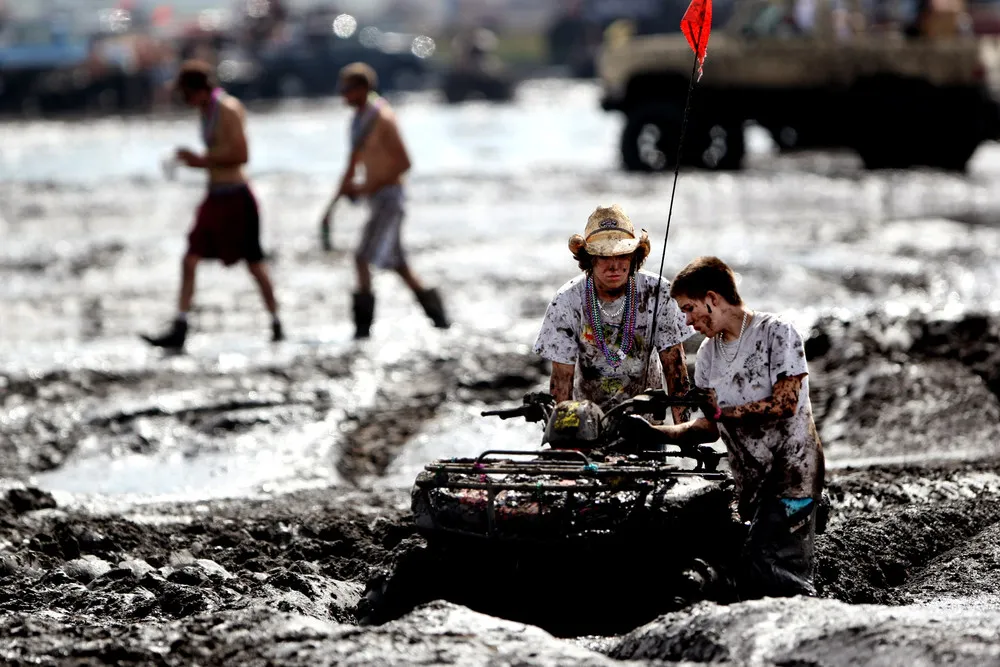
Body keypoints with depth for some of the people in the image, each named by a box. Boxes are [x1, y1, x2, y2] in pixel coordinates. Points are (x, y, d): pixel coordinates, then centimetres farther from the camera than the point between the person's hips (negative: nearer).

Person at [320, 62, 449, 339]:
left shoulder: (383, 118, -14)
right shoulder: (358, 121, 14)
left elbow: (404, 163, -17)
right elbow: (352, 168, 21)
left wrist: (366, 188, -18)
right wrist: (332, 204, 16)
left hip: (389, 197, -9)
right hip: (376, 199, 9)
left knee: (363, 258, -17)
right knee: (398, 265, 13)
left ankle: (363, 324, -18)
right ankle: (437, 315, 21)